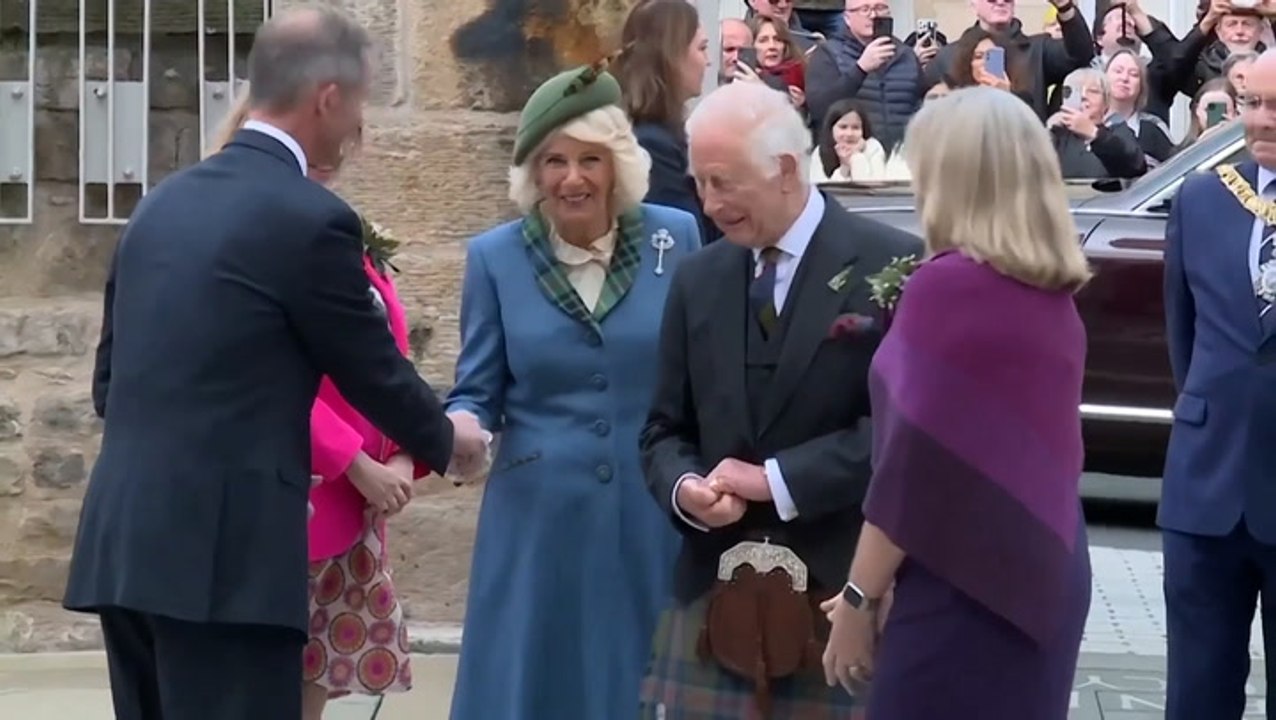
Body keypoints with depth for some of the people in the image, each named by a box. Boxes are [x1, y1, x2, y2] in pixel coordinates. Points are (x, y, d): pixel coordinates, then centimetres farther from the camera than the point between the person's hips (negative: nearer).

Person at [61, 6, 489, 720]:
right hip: (222, 554, -8)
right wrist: (445, 438, 21)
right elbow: (374, 369, 2)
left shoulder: (163, 202, 13)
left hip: (124, 541, 8)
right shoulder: (310, 218, -9)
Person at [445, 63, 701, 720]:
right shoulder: (495, 257, -2)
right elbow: (477, 393, 2)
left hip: (654, 518, 0)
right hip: (540, 518, 0)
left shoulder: (676, 239, -1)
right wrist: (459, 429, -20)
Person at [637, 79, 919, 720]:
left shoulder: (890, 265, -5)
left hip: (847, 589, -4)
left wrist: (778, 480, -14)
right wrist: (685, 488, -7)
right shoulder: (697, 280, 13)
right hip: (714, 589, 4)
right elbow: (666, 430, 15)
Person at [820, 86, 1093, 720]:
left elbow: (913, 465, -15)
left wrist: (858, 598, -7)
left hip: (964, 587, -8)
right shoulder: (1053, 293, 7)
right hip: (1043, 577, 8)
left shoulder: (947, 286, -15)